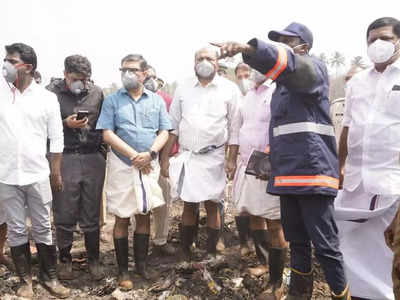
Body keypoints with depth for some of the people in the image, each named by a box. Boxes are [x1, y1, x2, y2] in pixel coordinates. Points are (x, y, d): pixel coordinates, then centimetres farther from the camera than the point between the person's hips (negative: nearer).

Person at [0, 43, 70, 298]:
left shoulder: (47, 98, -1)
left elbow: (56, 138, 1)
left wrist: (56, 172, 1)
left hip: (38, 175, -1)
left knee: (43, 228, 10)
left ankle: (49, 276, 24)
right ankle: (25, 279, 26)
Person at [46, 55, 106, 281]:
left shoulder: (96, 92, 8)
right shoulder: (52, 92, 0)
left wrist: (102, 146, 5)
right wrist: (66, 124, -12)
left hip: (93, 159, 2)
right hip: (64, 159, -1)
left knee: (91, 215, 9)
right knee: (64, 215, 6)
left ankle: (94, 260, 24)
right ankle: (65, 259, 26)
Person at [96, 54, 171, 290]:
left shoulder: (157, 100, 8)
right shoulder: (112, 100, 2)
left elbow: (164, 132, 3)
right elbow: (107, 134, -6)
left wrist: (150, 154, -14)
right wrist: (134, 156, -13)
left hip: (149, 166, 2)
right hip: (122, 165, -2)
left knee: (145, 216, 10)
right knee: (122, 219, 3)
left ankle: (142, 263, 25)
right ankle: (123, 271, 15)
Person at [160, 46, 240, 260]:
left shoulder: (229, 89, 3)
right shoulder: (183, 89, 10)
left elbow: (234, 127, 1)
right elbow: (173, 125, 10)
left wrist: (232, 159, -6)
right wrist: (165, 157, 4)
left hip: (213, 157, -2)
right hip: (186, 156, 2)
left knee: (212, 205, 3)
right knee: (189, 205, 7)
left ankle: (211, 252, 17)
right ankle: (185, 252, 19)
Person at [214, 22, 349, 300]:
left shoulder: (314, 69, -2)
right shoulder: (283, 85, 23)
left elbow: (288, 63, -27)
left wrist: (247, 47, -41)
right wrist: (270, 155, 20)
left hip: (312, 173, -8)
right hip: (288, 174, 8)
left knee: (325, 245, -3)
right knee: (297, 242, 16)